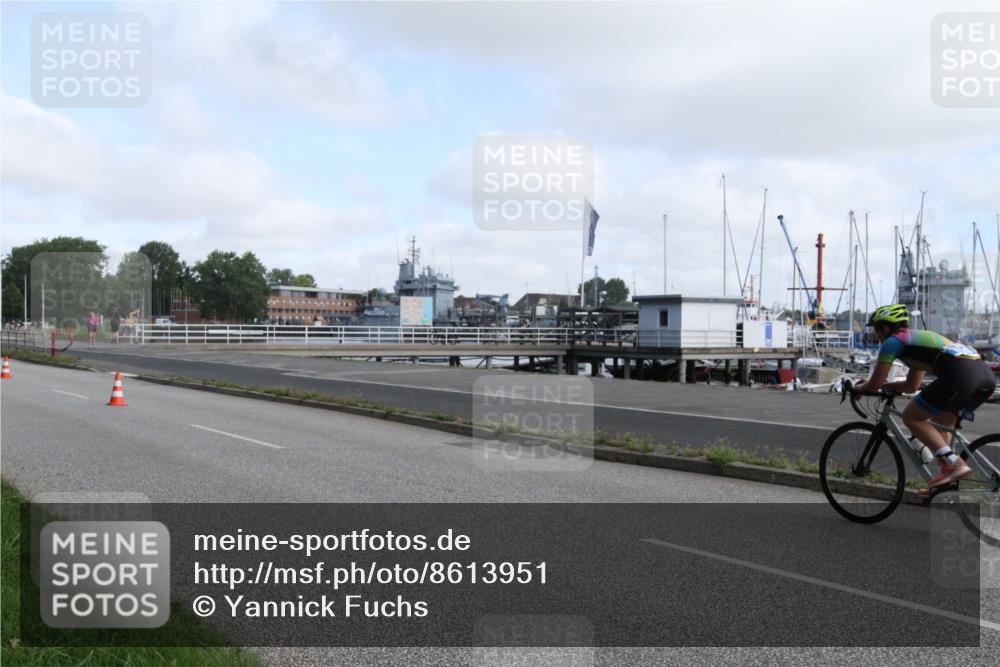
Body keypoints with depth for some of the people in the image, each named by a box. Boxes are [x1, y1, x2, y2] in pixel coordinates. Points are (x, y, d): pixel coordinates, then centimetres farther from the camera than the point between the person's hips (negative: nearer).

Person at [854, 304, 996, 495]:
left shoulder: (892, 342, 8)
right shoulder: (919, 337, 34)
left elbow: (874, 385, 8)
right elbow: (912, 386, 41)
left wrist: (858, 389, 29)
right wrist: (879, 385, 43)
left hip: (961, 374, -9)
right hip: (986, 373, 9)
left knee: (911, 417, 5)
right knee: (939, 423, 24)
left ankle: (953, 464, -6)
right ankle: (945, 483, 20)